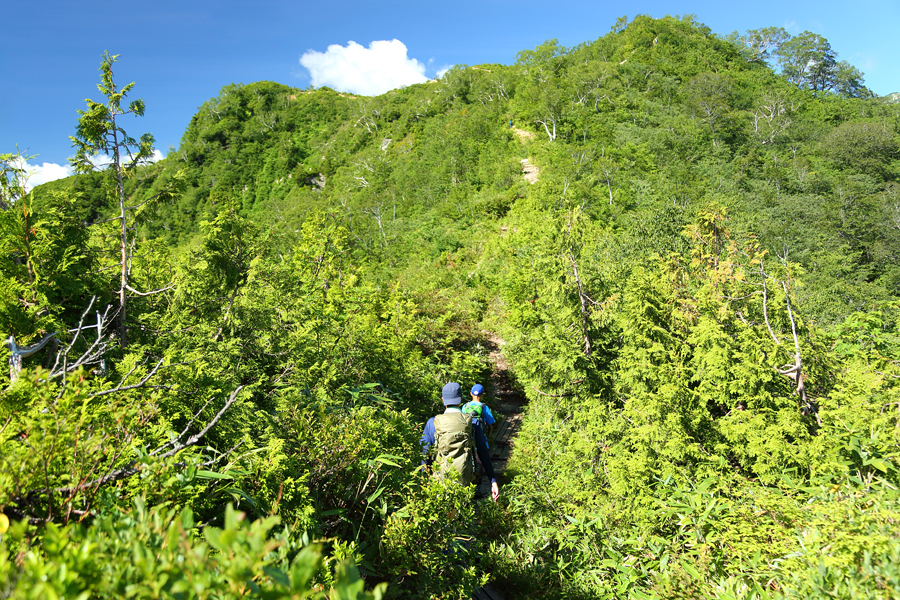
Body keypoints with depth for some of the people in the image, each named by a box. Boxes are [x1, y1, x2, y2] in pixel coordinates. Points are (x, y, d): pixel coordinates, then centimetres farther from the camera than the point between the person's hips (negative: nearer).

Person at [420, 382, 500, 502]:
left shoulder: (433, 423, -2)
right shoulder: (472, 423, -1)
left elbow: (425, 455, 3)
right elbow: (484, 454, 1)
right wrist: (493, 481, 7)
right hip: (466, 482, 0)